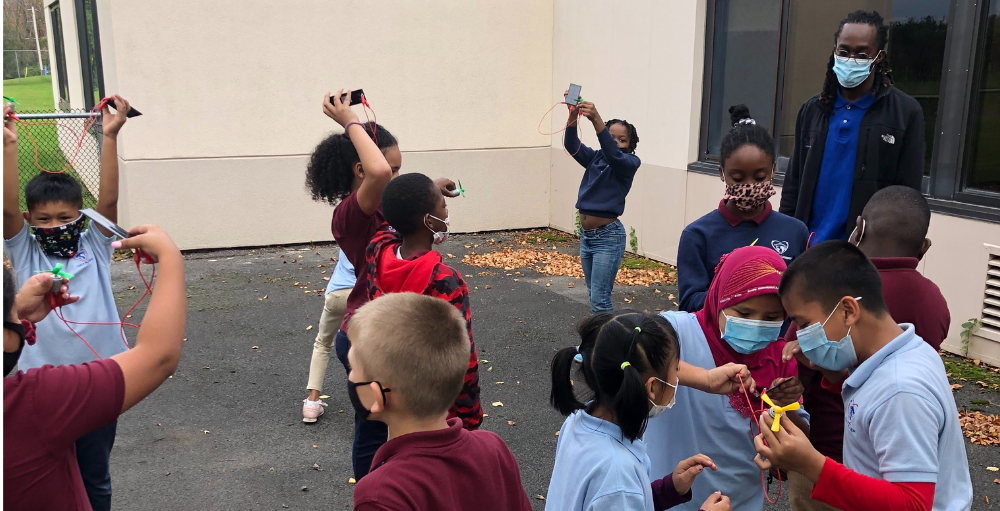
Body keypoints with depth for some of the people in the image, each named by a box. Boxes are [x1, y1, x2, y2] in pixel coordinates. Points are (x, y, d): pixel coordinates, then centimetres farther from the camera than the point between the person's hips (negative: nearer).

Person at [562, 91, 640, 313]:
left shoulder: (629, 163, -9)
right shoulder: (595, 158, 6)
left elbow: (613, 153, -31)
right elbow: (572, 145, -12)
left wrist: (596, 119, -44)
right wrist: (573, 114, -31)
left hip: (608, 237, -7)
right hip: (586, 236, 7)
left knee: (599, 299, -7)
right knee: (594, 295, 16)